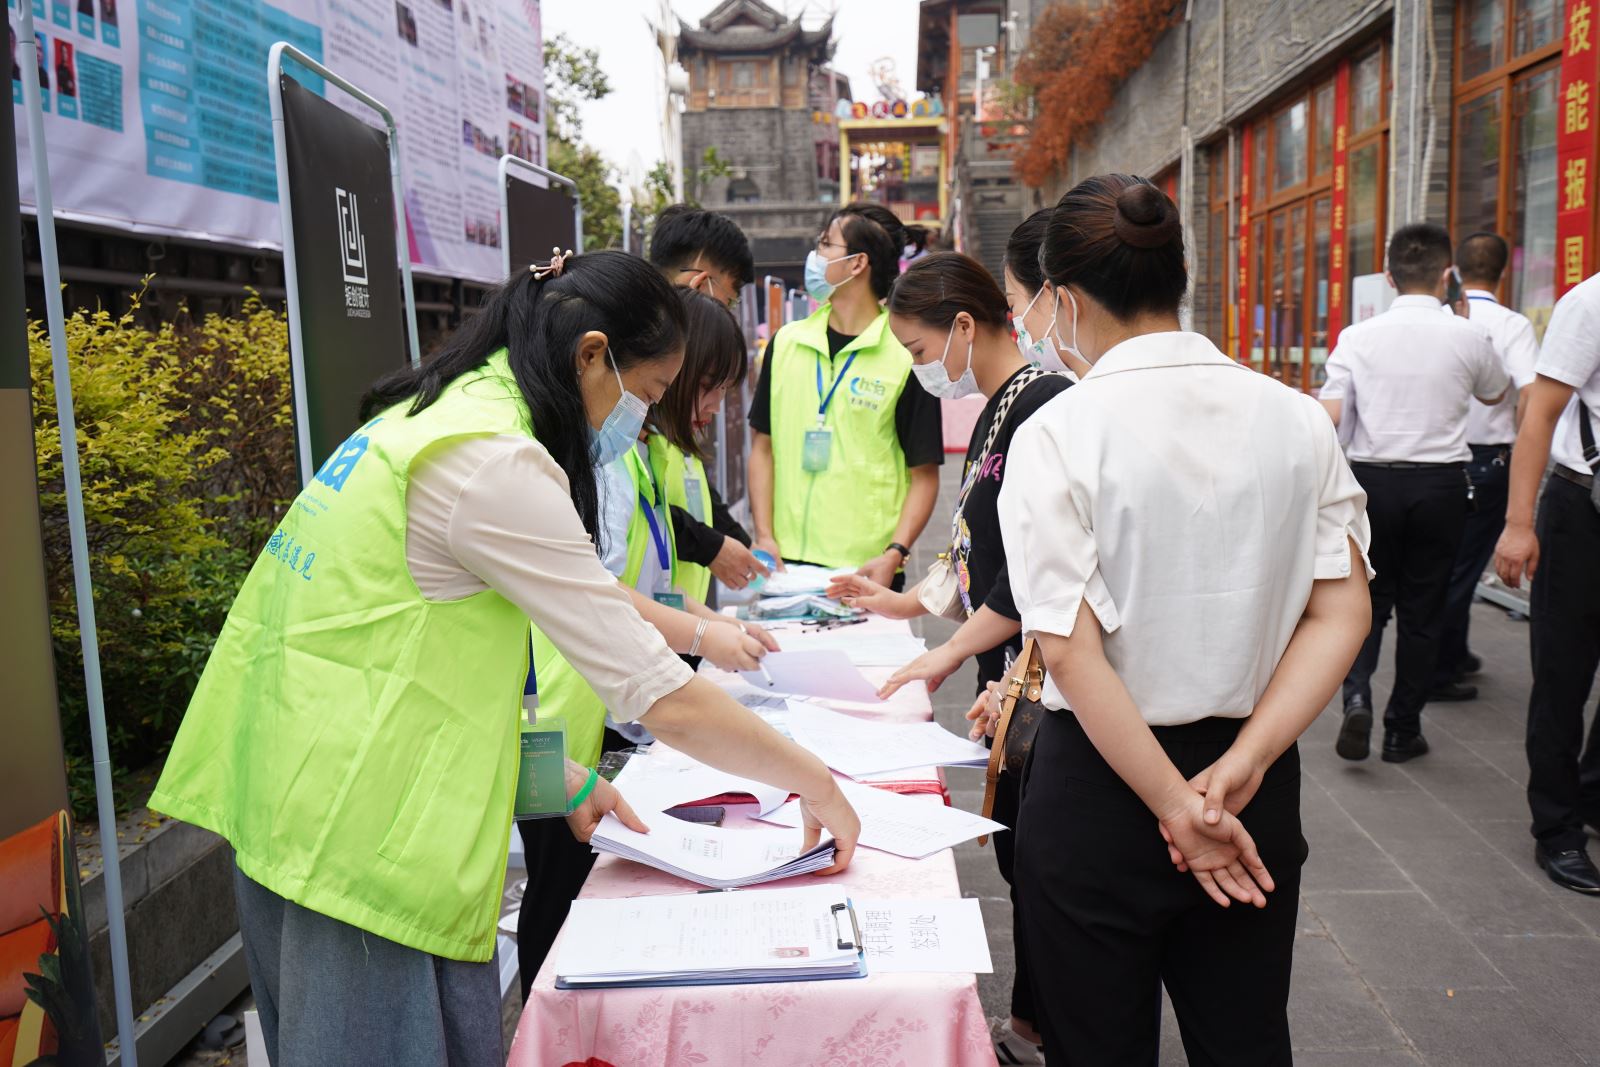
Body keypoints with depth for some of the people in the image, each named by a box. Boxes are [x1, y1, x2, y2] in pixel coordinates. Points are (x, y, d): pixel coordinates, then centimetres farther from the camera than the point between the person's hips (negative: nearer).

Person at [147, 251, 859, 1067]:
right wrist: (815, 782, -6)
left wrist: (564, 782, 14)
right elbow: (660, 696, -20)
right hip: (359, 844, -10)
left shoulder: (431, 419, 9)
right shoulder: (498, 465, -20)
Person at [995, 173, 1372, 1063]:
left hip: (1103, 779, -4)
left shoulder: (1057, 435, -16)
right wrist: (1239, 769, -9)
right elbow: (1342, 614, -5)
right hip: (1258, 792, 4)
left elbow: (1071, 652, -20)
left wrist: (1178, 808, -13)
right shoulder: (1297, 419, -3)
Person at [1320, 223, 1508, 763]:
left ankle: (1356, 696, -9)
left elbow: (1329, 415, -10)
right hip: (1440, 484, 0)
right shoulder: (1468, 337, -2)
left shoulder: (1357, 337, -4)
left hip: (1372, 479, 0)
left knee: (1370, 598, 14)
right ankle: (1403, 730, 17)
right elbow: (1495, 393, 18)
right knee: (1421, 608, 10)